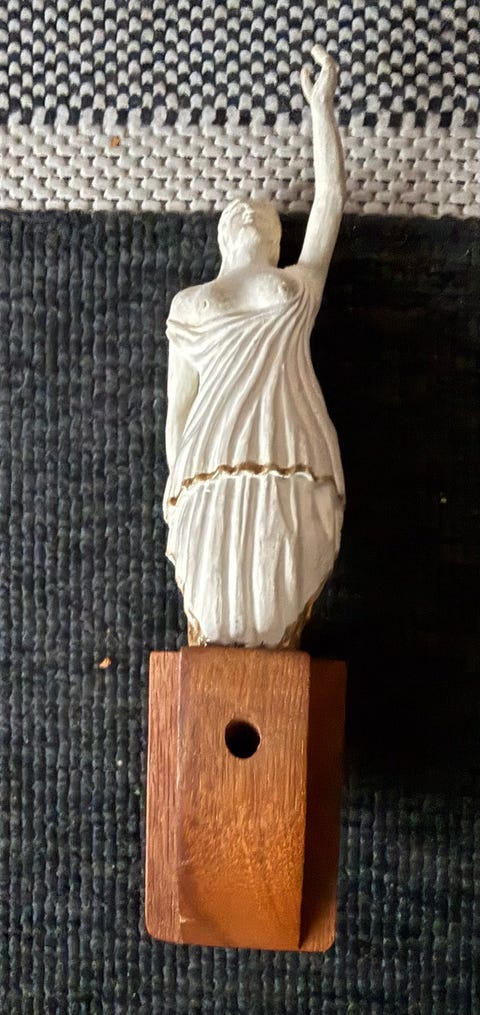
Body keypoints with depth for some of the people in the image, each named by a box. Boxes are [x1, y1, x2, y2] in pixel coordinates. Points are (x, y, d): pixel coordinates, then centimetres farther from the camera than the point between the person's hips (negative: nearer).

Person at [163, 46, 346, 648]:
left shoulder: (300, 283, 23)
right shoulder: (190, 304, 22)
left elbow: (330, 197, 19)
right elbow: (177, 405, 17)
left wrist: (321, 104, 20)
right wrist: (175, 485, 9)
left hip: (295, 468, 0)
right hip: (213, 466, 0)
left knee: (281, 610, 0)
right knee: (213, 619, -1)